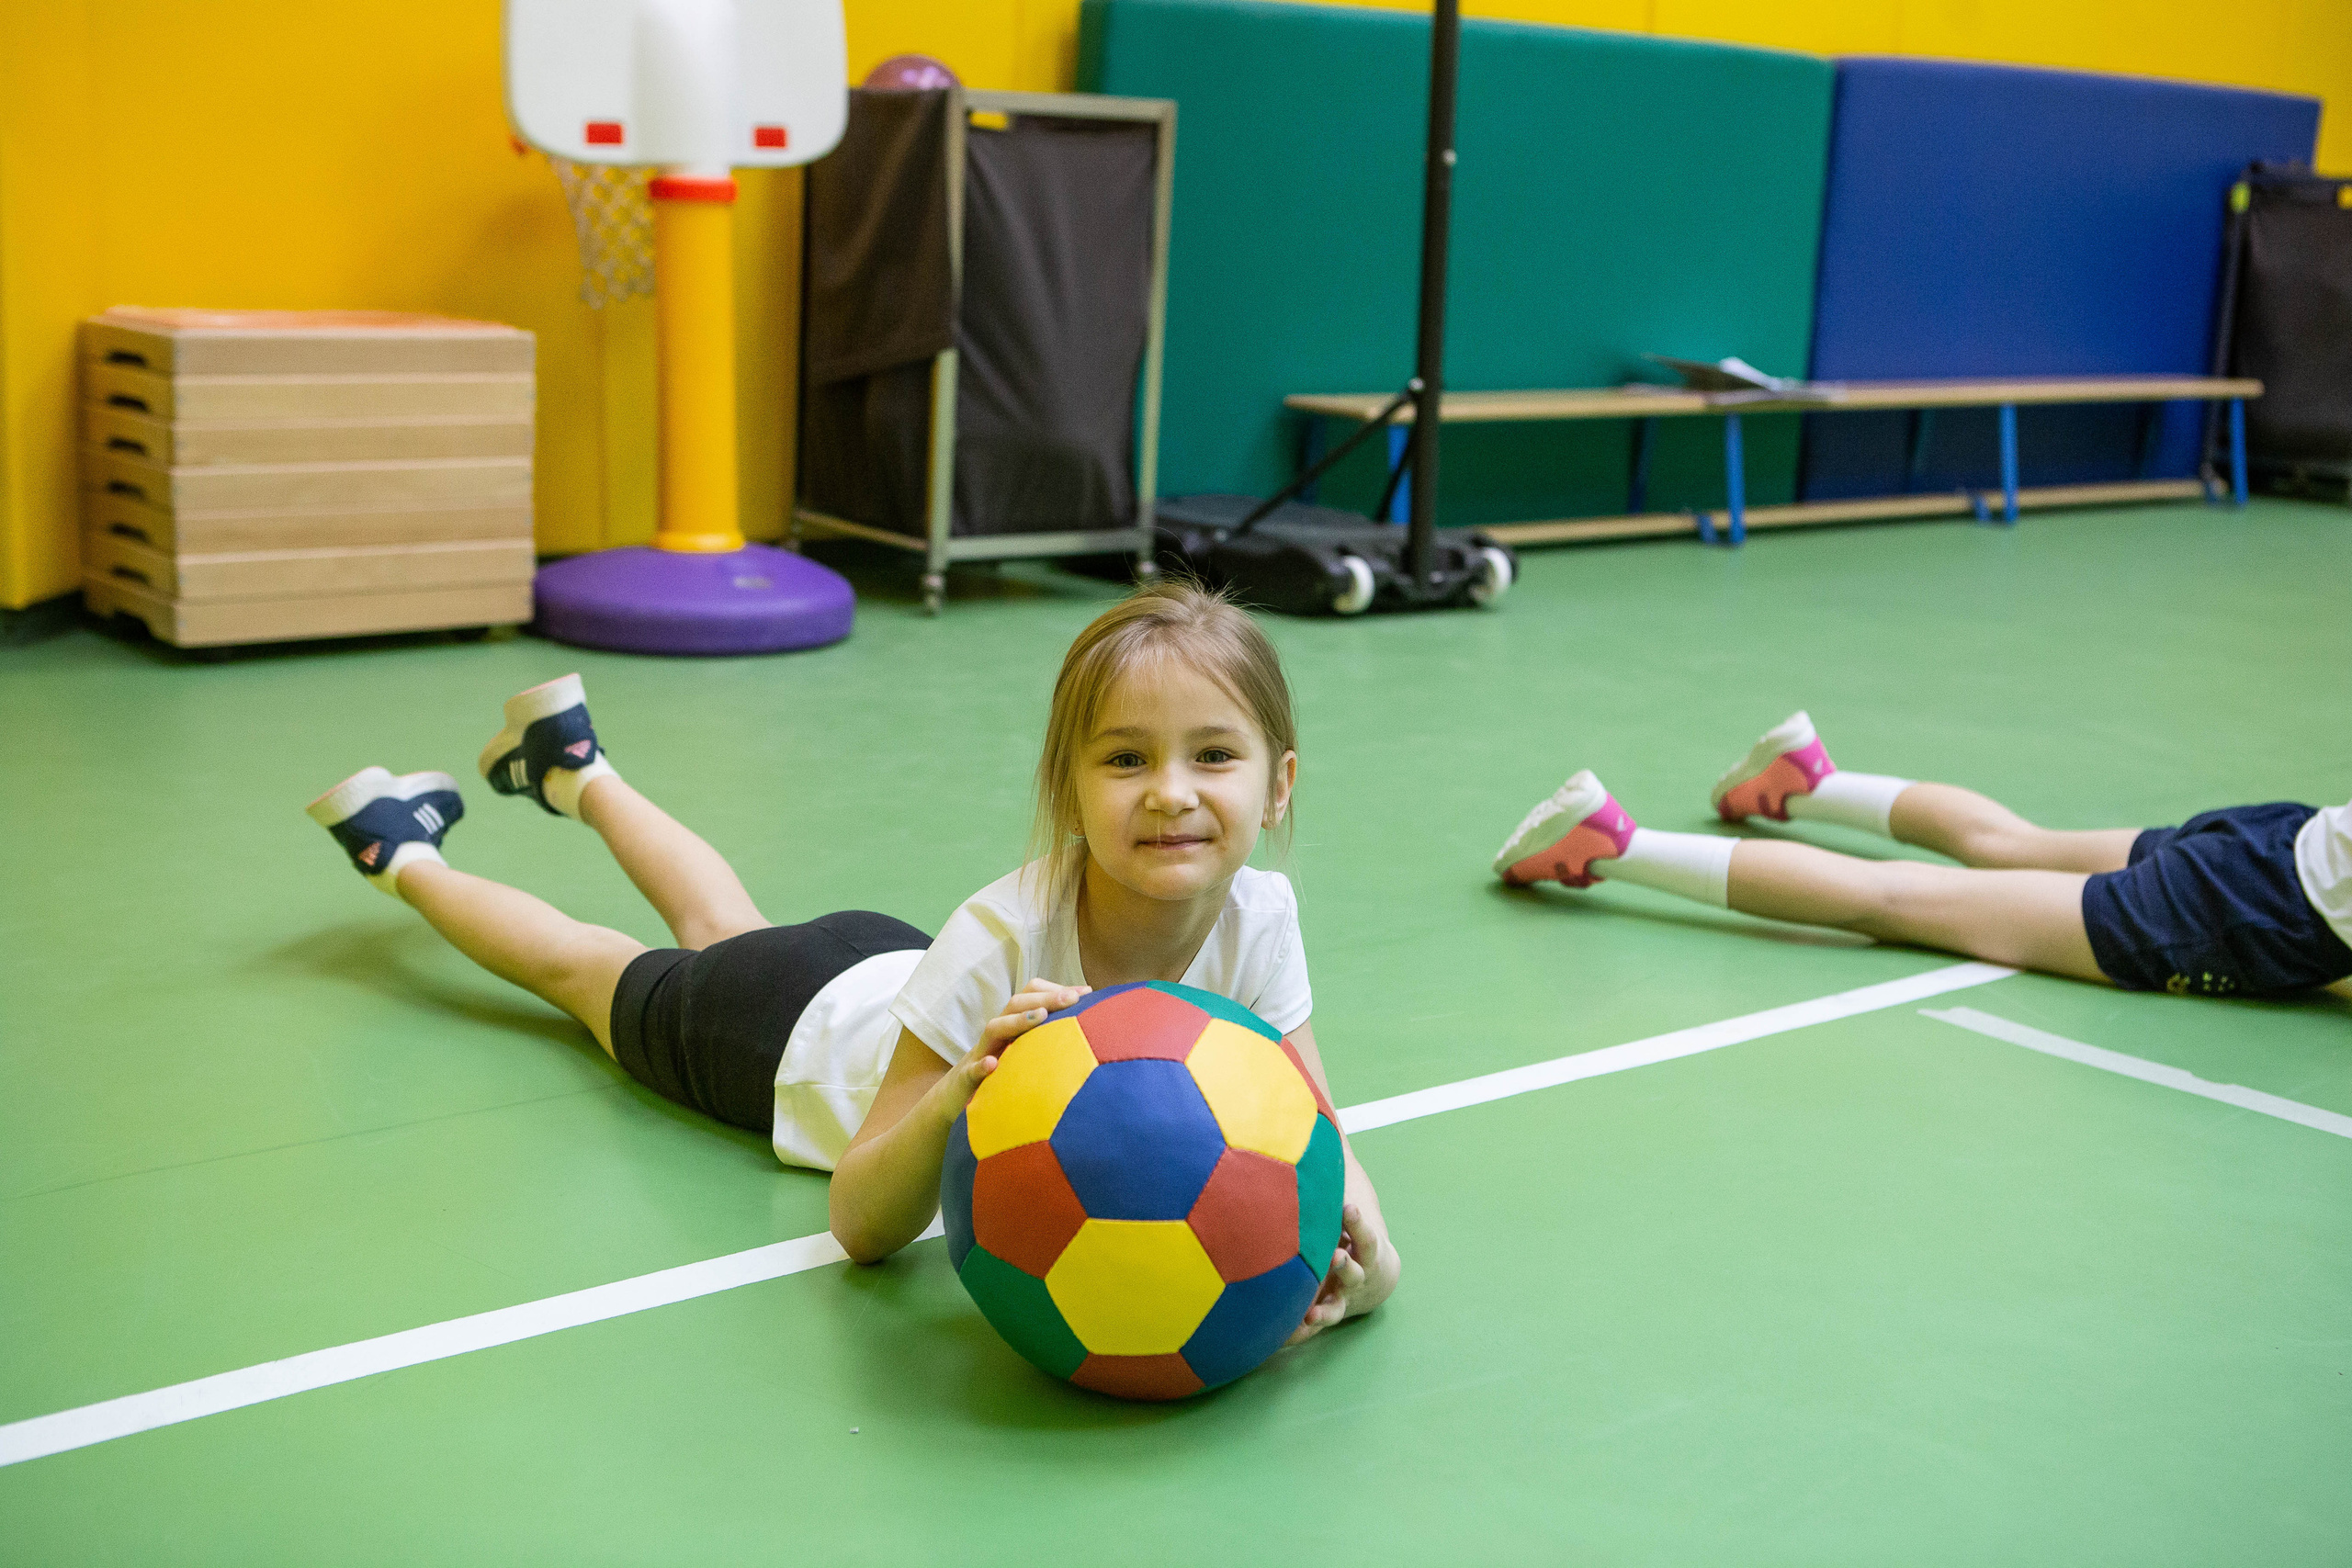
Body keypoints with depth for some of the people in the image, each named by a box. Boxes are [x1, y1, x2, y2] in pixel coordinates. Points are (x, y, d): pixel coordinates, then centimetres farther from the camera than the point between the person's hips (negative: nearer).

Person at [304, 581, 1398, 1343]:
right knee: (604, 974, 26)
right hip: (800, 1027, -4)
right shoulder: (1001, 943, -45)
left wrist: (1357, 1238, -46)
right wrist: (959, 1095, -60)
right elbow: (862, 1224, -39)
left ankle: (580, 771, 60)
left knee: (729, 931, 35)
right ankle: (404, 853, 53)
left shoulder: (1257, 921, -33)